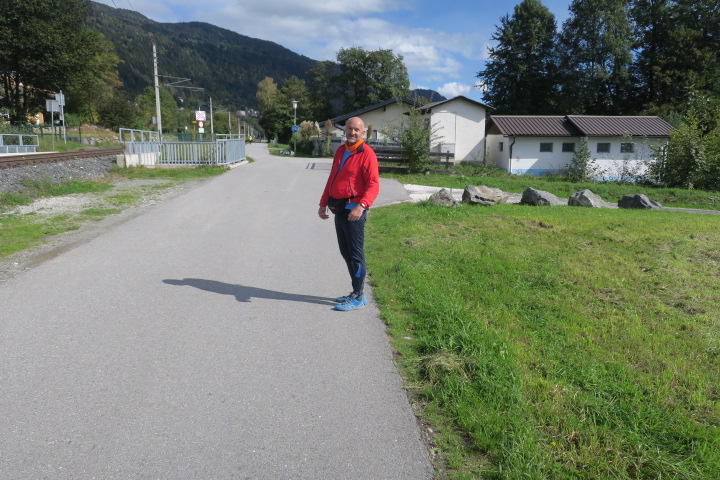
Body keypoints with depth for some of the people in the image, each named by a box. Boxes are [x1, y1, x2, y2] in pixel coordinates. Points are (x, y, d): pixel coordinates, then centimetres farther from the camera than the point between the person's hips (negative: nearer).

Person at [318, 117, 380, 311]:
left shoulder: (366, 153, -11)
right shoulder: (341, 151, 15)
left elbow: (373, 185, -19)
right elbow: (332, 178, 22)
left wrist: (361, 205, -33)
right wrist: (323, 203, 18)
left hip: (354, 210, -9)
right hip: (339, 209, 9)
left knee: (355, 254, -3)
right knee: (345, 252, 14)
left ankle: (358, 297, 7)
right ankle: (356, 292, 26)